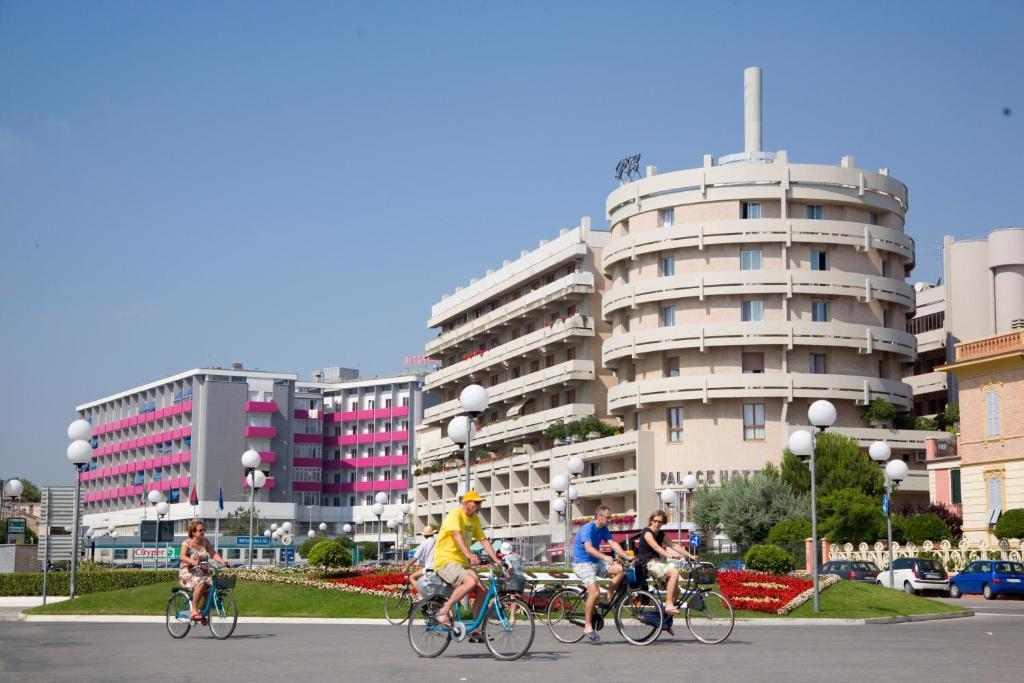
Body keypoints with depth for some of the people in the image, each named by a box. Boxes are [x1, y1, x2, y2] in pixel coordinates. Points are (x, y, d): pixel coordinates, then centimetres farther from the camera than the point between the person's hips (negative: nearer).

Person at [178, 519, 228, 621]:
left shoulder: (205, 542, 7)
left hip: (202, 573, 5)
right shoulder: (187, 543, -7)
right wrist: (194, 562, -43)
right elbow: (183, 557, -24)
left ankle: (202, 610, 2)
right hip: (188, 573, -5)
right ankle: (194, 611, -25)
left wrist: (223, 562, -23)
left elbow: (214, 554, -4)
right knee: (201, 583, -34)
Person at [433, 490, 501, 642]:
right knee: (471, 581, -32)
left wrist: (496, 559, 0)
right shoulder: (455, 514, -13)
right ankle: (443, 612, -20)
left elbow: (483, 540, 13)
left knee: (482, 591, -7)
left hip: (461, 563, 8)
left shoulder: (475, 519, 13)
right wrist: (468, 553, -46)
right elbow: (457, 534, -30)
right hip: (445, 561, -8)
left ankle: (474, 632, 2)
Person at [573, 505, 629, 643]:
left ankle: (609, 600, 1)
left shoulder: (604, 530, 8)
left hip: (596, 562, 8)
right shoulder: (587, 528, -16)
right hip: (582, 563, -8)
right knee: (595, 591, -26)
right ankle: (588, 627, -14)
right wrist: (605, 557, -43)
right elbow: (588, 548, -30)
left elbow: (613, 544, -1)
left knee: (621, 569, -12)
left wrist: (627, 557, -14)